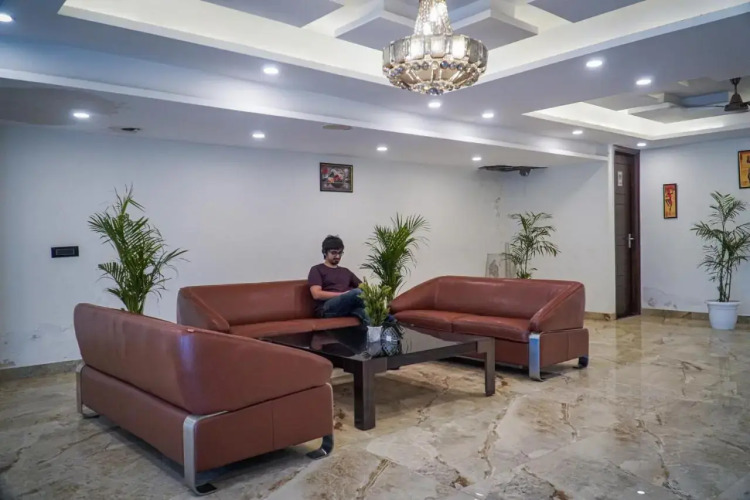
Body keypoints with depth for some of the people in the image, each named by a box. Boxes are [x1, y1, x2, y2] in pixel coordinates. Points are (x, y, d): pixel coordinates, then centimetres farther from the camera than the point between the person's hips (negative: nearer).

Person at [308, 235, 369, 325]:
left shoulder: (345, 271, 30)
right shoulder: (317, 270, 12)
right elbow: (317, 294, -3)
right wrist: (343, 294, -8)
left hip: (349, 306, 5)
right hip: (327, 308, -5)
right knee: (356, 292, -33)